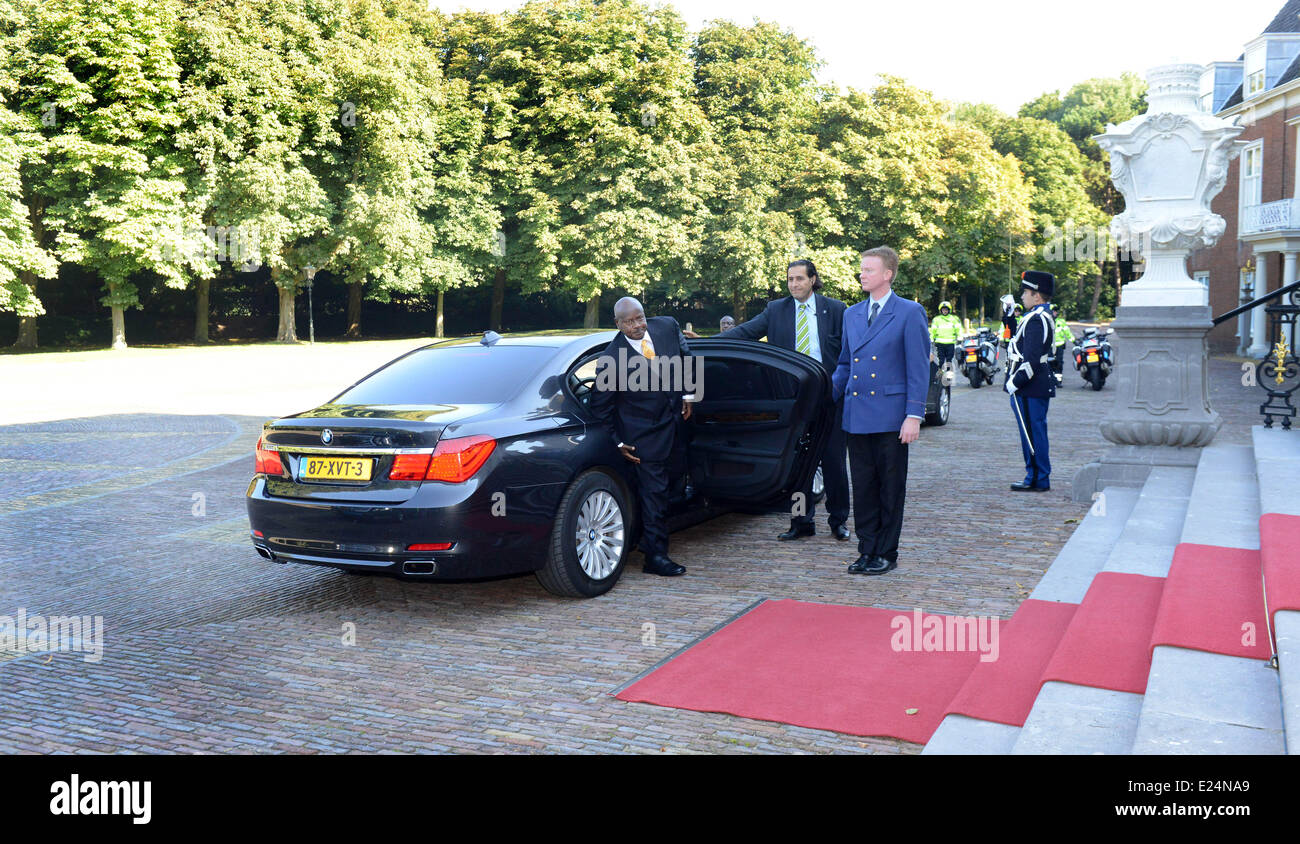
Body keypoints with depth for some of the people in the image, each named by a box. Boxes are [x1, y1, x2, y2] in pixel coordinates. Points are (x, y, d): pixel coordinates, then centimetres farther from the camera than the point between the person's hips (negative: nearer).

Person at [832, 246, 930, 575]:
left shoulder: (910, 313, -3)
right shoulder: (852, 314, 14)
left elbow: (919, 367, -6)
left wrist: (914, 415, -12)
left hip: (891, 417, -5)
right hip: (857, 416, 5)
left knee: (891, 488, 4)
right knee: (862, 487, 9)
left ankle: (886, 554, 14)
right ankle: (867, 551, 19)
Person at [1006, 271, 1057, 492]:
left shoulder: (1035, 320, -18)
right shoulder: (1045, 315, 15)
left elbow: (1031, 359, -23)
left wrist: (1015, 382, -19)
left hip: (1030, 389, -10)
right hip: (1040, 386, 10)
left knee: (1032, 432, -4)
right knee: (1036, 432, 14)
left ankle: (1037, 480, 1)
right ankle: (1038, 477, 21)